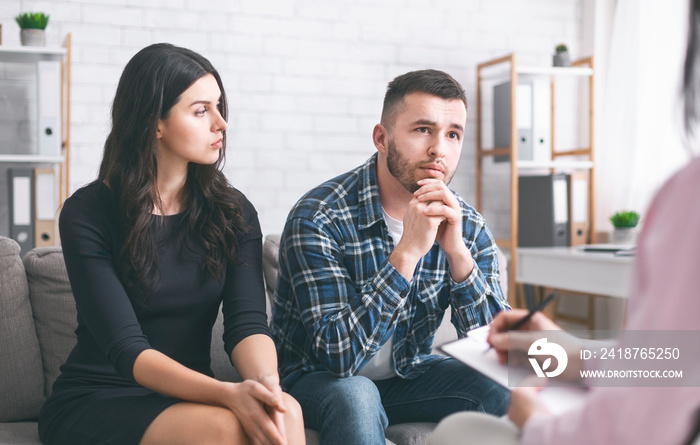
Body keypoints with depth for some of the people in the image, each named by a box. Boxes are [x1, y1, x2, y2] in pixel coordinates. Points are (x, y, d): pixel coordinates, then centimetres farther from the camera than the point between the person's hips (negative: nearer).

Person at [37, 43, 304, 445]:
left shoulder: (233, 212, 5)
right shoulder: (87, 213, -9)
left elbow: (248, 321, -8)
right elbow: (125, 348, -18)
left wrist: (266, 382, -32)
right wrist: (229, 393, -34)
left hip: (186, 396, 4)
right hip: (93, 400, -3)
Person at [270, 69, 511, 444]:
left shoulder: (468, 227, -8)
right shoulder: (318, 218, -23)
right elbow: (336, 355, -30)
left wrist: (458, 253, -28)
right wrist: (408, 251, -36)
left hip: (407, 374, 5)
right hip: (316, 380, -4)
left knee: (505, 391, -18)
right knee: (355, 397, -36)